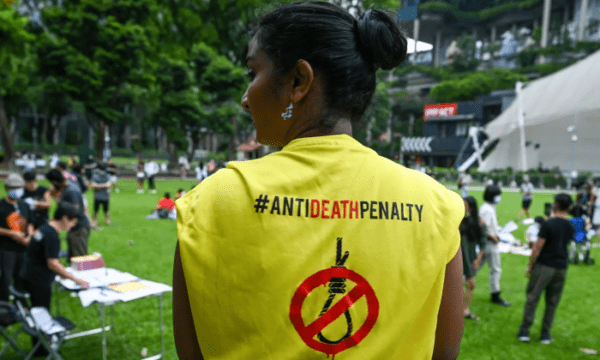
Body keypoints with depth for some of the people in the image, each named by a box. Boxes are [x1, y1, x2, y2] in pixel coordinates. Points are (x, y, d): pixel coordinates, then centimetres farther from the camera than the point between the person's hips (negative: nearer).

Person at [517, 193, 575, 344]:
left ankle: (524, 330, 7)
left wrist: (529, 266, -4)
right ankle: (545, 333, 17)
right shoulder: (571, 228, 4)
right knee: (552, 302, 11)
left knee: (532, 297, 4)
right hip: (561, 268, 5)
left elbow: (537, 248, -12)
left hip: (544, 266, -5)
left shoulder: (548, 224, -14)